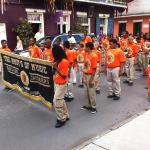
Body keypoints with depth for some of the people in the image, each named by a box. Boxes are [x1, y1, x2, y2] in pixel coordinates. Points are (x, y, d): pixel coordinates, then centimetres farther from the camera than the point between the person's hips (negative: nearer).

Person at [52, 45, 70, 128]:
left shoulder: (64, 62, -21)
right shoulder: (58, 60, 6)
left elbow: (64, 76, -21)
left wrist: (56, 67, -23)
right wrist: (54, 66, -7)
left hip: (61, 84, -9)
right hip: (57, 83, 9)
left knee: (56, 102, -5)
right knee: (60, 100, 18)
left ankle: (61, 119, 9)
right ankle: (65, 116, 33)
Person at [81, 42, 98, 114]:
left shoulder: (94, 56, -16)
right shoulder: (86, 54, 7)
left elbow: (94, 69, -17)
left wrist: (91, 79, -18)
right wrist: (84, 76, 11)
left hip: (90, 75, -8)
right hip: (85, 75, 8)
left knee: (91, 92, 2)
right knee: (86, 92, 16)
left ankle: (93, 107, 16)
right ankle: (89, 105, 30)